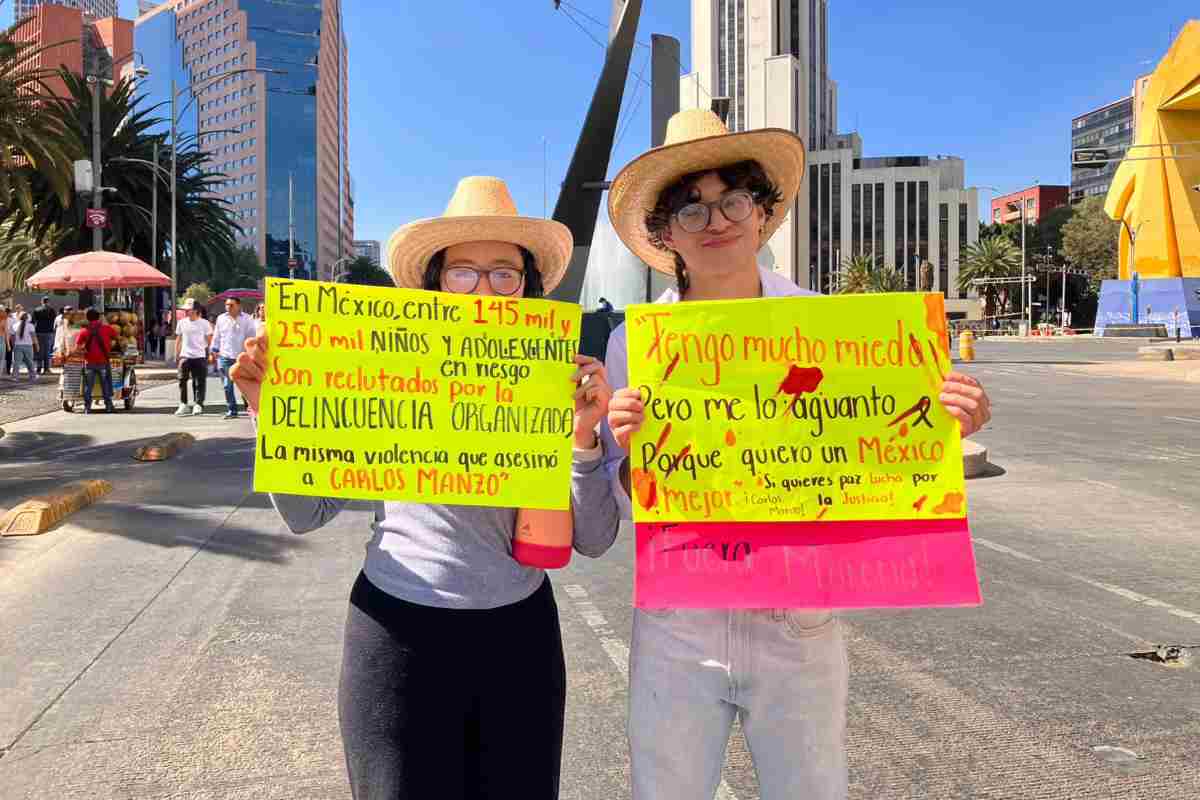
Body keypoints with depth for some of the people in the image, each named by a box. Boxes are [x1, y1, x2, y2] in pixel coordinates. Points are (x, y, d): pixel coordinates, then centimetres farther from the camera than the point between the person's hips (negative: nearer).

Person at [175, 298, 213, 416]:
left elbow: (210, 339, 4)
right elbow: (178, 339, 15)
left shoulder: (204, 323, 0)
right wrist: (177, 353, 10)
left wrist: (210, 353, -1)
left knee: (199, 382, -1)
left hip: (200, 356, -2)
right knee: (182, 380, -3)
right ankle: (183, 405, 6)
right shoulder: (182, 323, 9)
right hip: (185, 356, 3)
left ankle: (198, 405, 6)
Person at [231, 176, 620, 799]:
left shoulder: (552, 391, -2)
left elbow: (594, 539, -5)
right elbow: (307, 512, 0)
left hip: (519, 637, 2)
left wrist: (585, 436, -18)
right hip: (399, 635, -1)